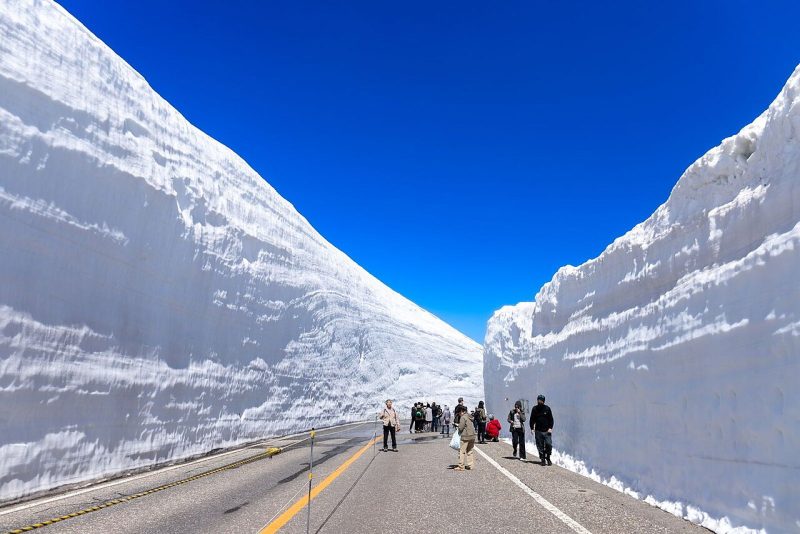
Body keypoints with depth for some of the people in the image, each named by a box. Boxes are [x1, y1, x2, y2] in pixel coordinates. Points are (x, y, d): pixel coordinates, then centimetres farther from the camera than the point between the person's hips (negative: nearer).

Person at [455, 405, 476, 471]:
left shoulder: (463, 417, -14)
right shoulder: (470, 417, 12)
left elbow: (460, 427, -18)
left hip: (465, 436, -9)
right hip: (472, 436, 9)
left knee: (462, 451, -1)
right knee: (470, 451, 17)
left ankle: (461, 466, 0)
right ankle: (470, 465, 19)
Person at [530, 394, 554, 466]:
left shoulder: (547, 408, 2)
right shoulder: (534, 409, 4)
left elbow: (551, 419, 5)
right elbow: (532, 419, 9)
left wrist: (550, 428, -6)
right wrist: (532, 428, 0)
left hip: (547, 431, -1)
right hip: (538, 431, 1)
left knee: (549, 444, -9)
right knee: (540, 446, 1)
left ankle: (548, 458, 9)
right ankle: (542, 459, 10)